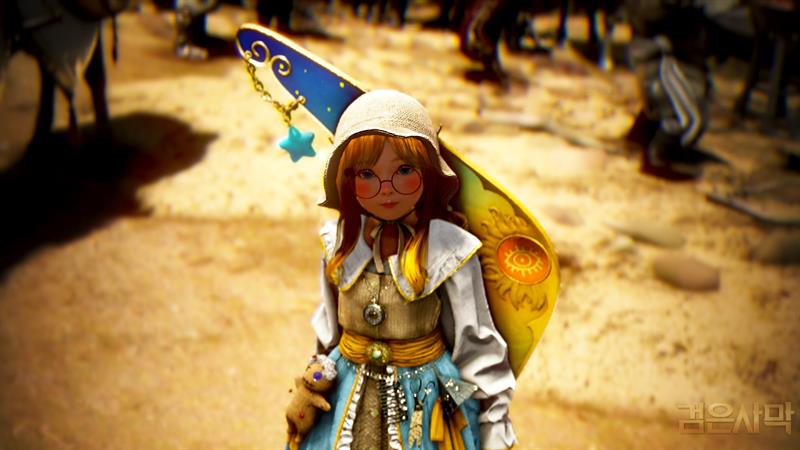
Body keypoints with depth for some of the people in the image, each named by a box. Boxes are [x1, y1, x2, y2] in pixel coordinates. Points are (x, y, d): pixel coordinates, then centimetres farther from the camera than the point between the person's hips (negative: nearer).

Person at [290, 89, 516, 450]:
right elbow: (328, 329, 8)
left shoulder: (450, 251, -18)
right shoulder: (341, 243, -8)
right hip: (347, 399, 3)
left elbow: (476, 344, -10)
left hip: (422, 401, -3)